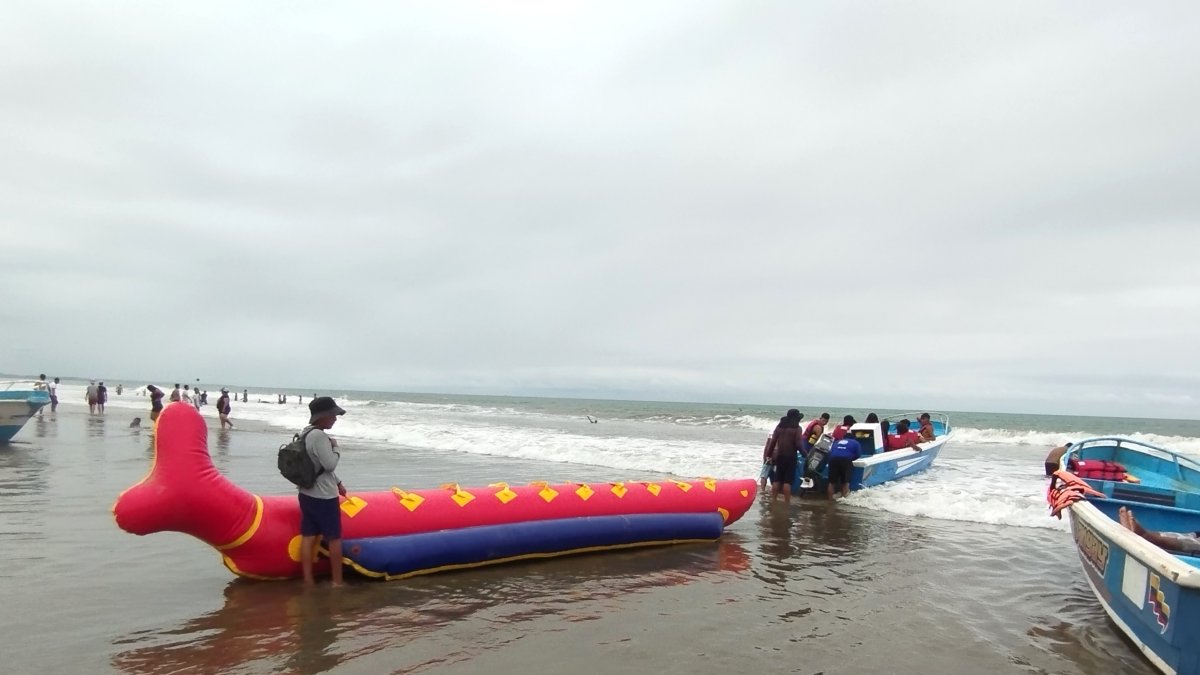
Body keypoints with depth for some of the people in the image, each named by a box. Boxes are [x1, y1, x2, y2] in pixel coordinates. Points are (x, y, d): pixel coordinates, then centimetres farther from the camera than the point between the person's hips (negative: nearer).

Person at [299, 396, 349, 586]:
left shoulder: (307, 433, 11)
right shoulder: (319, 436, -22)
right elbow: (330, 464, -22)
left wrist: (337, 483, 22)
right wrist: (336, 448, -5)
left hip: (307, 494, 9)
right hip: (323, 497, -9)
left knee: (308, 537, 8)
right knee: (334, 538, 2)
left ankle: (308, 581, 12)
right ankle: (337, 582, 10)